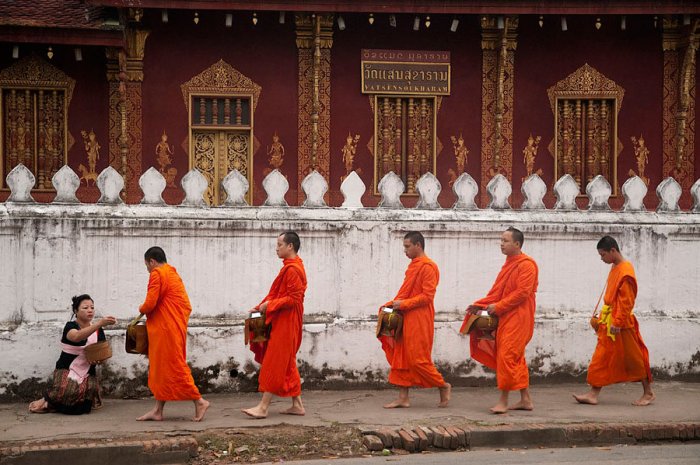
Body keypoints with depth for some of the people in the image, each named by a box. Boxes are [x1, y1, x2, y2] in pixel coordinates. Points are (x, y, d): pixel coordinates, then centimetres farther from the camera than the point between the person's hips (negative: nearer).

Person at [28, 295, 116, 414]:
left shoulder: (98, 330, 6)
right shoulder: (70, 326, -9)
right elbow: (77, 337, -32)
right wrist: (100, 323, -44)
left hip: (87, 374, 4)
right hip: (66, 371, -4)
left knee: (83, 408, -20)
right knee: (67, 390, -37)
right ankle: (46, 399, -3)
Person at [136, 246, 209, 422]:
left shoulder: (157, 274, -10)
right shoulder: (173, 274, 19)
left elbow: (150, 303, -18)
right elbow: (186, 306, 18)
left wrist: (141, 309, 5)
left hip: (167, 328, -10)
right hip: (176, 325, 10)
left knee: (173, 366, -6)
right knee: (160, 367, 11)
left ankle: (199, 401, -4)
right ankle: (158, 410, 12)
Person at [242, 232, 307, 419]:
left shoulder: (293, 269, -17)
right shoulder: (290, 267, 16)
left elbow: (293, 298, -23)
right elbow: (277, 294, 21)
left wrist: (269, 305, -18)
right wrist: (261, 307, 12)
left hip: (286, 324, -10)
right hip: (281, 321, 10)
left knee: (274, 363, -9)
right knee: (287, 364, 12)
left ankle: (263, 407, -8)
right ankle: (297, 405, 15)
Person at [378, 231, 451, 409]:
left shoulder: (428, 267, -13)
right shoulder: (413, 265, 16)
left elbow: (427, 296, -18)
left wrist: (403, 304, -18)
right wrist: (392, 304, 8)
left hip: (419, 320, -9)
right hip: (406, 319, 9)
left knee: (418, 359, -6)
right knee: (400, 358, 7)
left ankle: (443, 386, 11)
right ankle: (403, 398, 10)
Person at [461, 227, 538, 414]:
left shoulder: (526, 265, -12)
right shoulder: (509, 264, 17)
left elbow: (522, 293, -19)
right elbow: (498, 291, 16)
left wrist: (498, 307, -17)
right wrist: (480, 305, 4)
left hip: (518, 319, -9)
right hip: (506, 318, 9)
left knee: (507, 356, -12)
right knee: (517, 358, 11)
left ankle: (503, 401, -9)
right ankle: (525, 399, 17)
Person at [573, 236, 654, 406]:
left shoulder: (625, 271, -18)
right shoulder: (614, 268, 10)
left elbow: (626, 301, -20)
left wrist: (617, 322, -21)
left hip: (621, 324, -9)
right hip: (608, 322, 9)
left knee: (633, 357, 3)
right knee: (602, 358, 6)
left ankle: (648, 393, 15)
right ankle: (593, 394, 7)